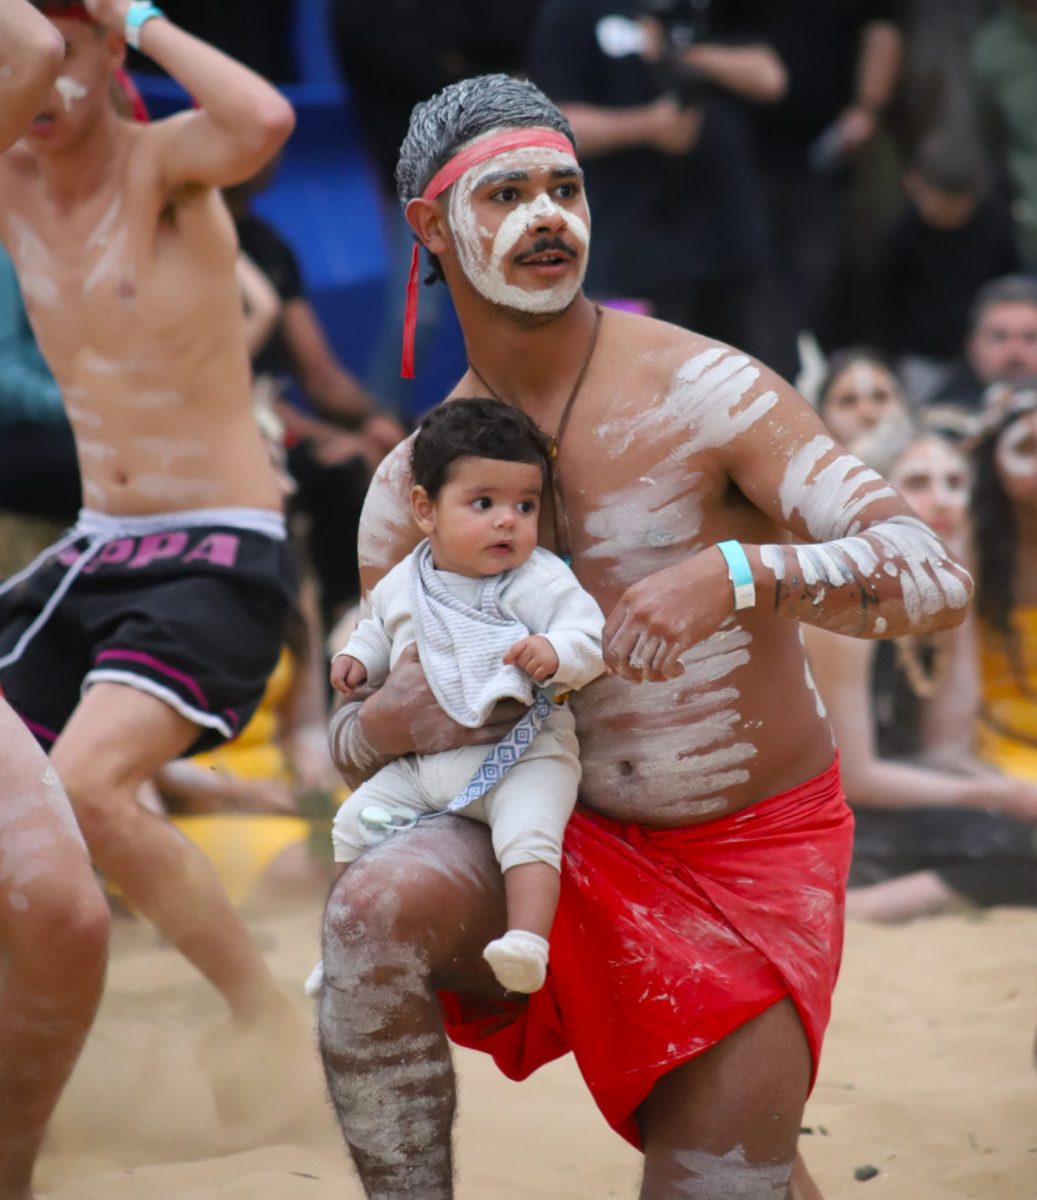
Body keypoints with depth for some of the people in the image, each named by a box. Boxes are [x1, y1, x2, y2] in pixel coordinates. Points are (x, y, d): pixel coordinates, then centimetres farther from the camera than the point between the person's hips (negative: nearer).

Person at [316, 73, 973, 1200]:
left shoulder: (702, 389, -16)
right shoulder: (415, 484, -1)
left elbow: (934, 578, -24)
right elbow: (355, 744, 6)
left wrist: (736, 574, -42)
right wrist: (392, 720, -20)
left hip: (752, 863, -2)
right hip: (574, 849, 2)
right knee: (377, 908, -30)